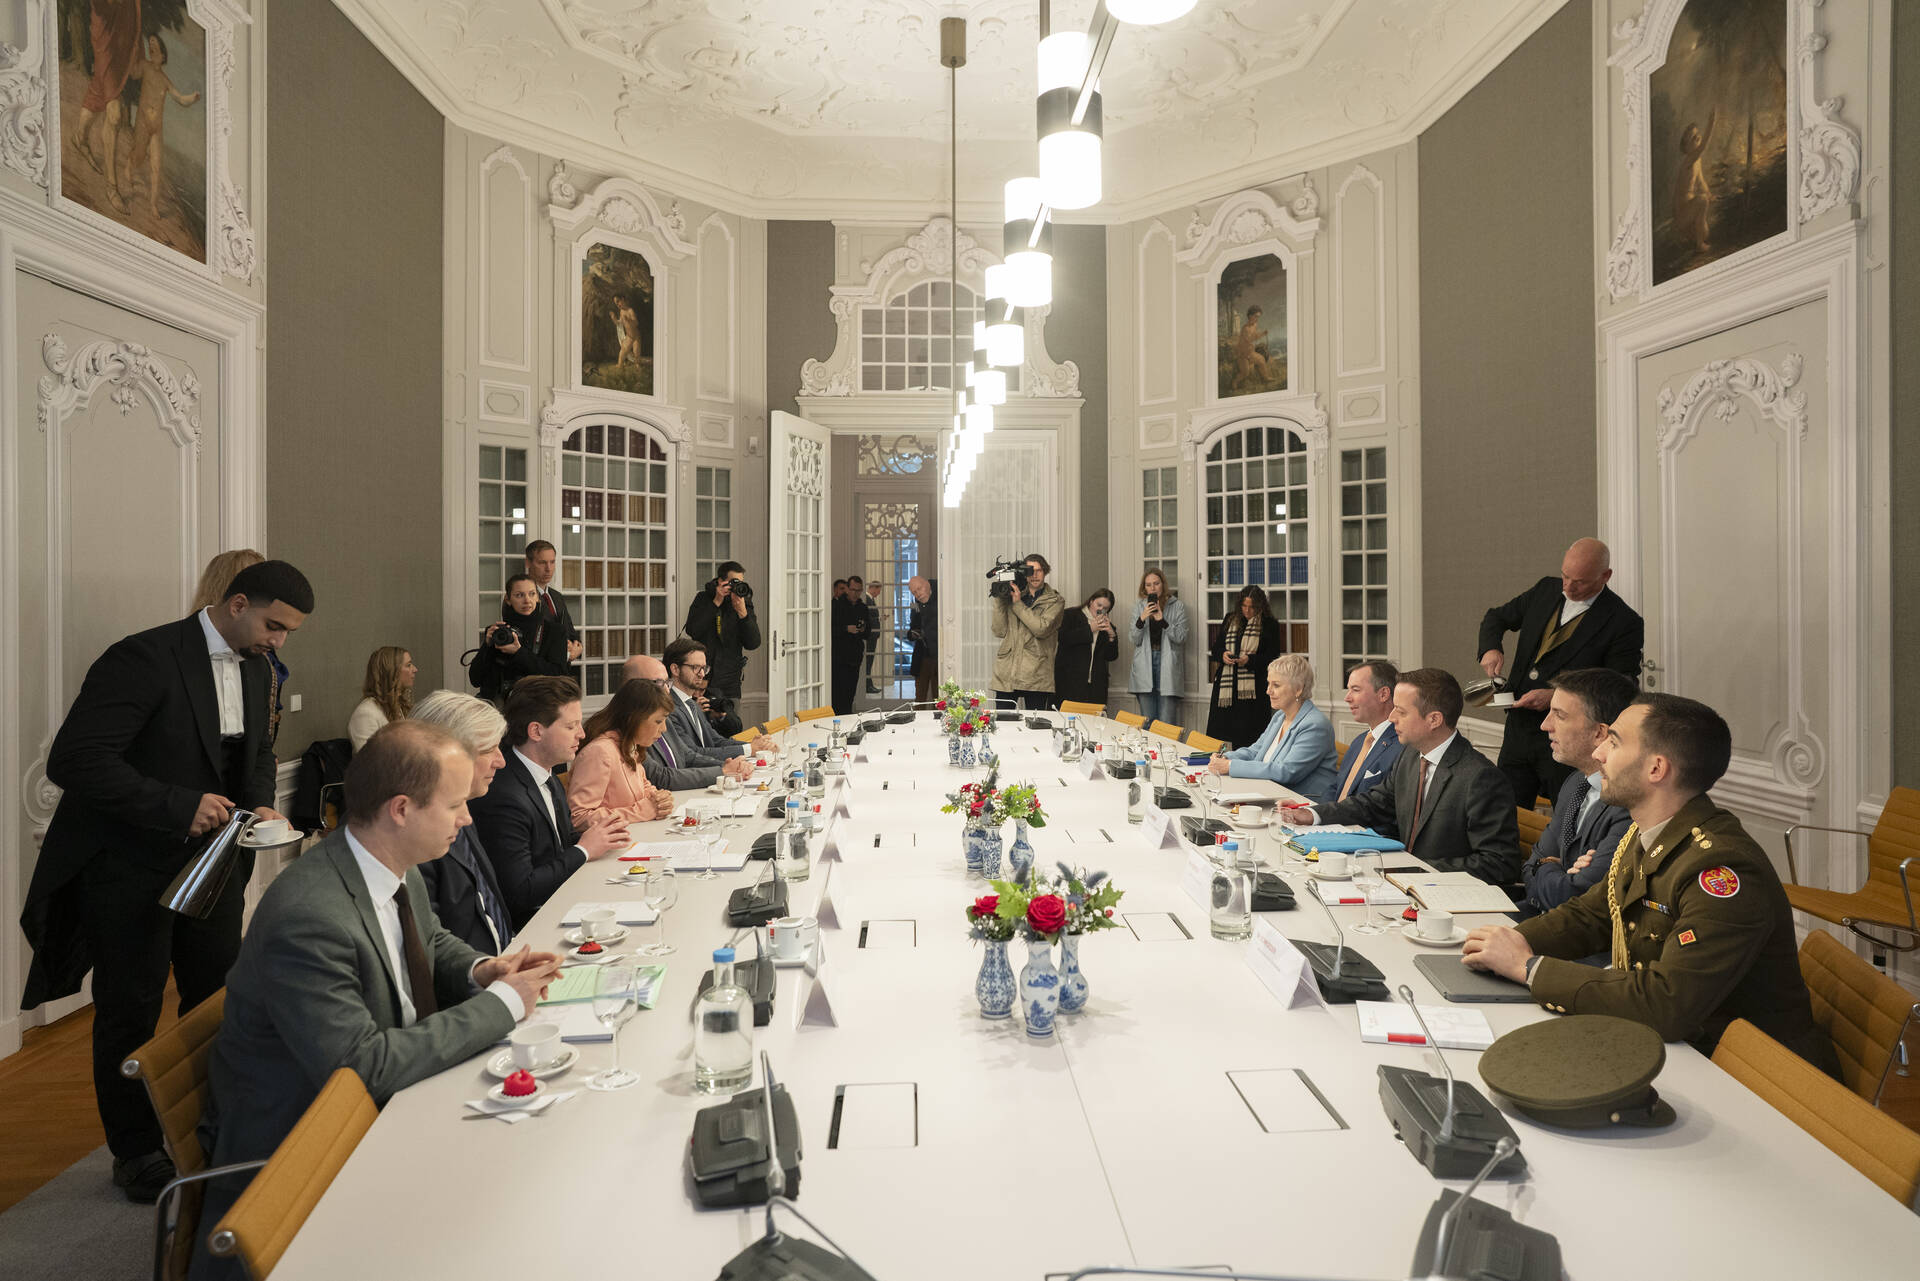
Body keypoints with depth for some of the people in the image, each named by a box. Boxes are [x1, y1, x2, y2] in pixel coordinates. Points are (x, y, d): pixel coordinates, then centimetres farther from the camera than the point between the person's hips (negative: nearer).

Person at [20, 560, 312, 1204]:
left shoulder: (253, 669, 5)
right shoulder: (145, 658, -21)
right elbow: (73, 759, -26)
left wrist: (261, 804, -2)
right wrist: (180, 806, -27)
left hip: (211, 858, 7)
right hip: (131, 869, -7)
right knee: (131, 1014, 9)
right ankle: (137, 1153, 27)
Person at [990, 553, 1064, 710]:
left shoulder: (1055, 601, 6)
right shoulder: (1011, 596, 15)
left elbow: (1041, 629, -11)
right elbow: (1000, 631, 5)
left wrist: (1018, 604, -8)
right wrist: (999, 600, -2)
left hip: (1036, 676, -2)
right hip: (1006, 674, 2)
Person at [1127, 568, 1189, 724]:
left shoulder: (1177, 606, 4)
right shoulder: (1139, 606, 11)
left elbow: (1181, 638, -4)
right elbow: (1135, 641, 5)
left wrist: (1162, 620, -16)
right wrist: (1141, 619, -12)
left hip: (1167, 664, -2)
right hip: (1145, 667, 2)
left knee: (1167, 724, -5)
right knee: (1147, 722, 5)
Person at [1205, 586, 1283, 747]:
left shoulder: (1270, 625, 1)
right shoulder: (1230, 620, 15)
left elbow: (1273, 657, -3)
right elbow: (1216, 648, 17)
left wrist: (1250, 660, -18)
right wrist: (1222, 655, -6)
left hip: (1252, 691, -4)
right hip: (1226, 687, 4)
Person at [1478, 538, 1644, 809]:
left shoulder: (1625, 623, -9)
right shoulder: (1546, 591, 7)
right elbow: (1497, 617, 19)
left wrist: (1556, 697, -21)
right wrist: (1490, 648, -3)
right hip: (1518, 731, 5)